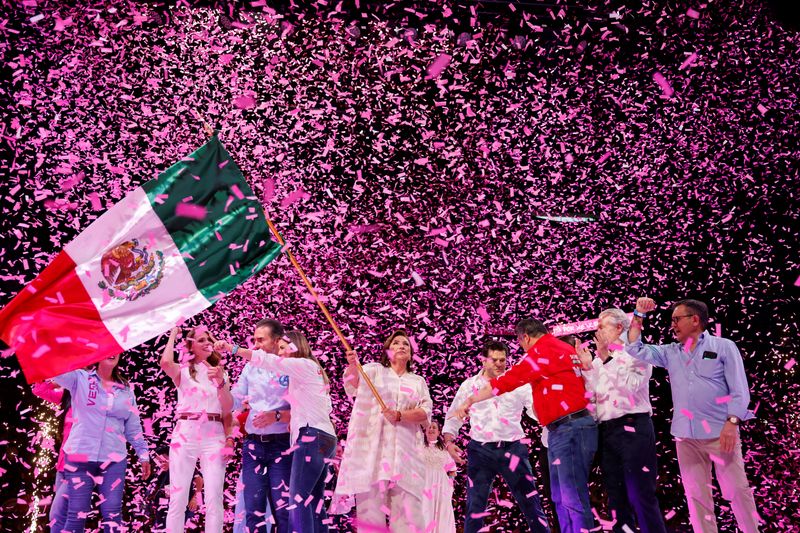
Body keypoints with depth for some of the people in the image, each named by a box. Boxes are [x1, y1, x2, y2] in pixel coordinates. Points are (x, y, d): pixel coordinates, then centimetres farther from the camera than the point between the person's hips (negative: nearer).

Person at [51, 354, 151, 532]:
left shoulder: (126, 390, 12)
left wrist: (143, 454, 13)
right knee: (77, 514, -2)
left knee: (112, 514, -4)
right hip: (79, 457, -2)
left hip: (114, 460, 2)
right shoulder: (79, 378, 3)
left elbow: (133, 427, 16)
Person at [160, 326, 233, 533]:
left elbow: (228, 409, 5)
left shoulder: (220, 372, 14)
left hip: (214, 435, 2)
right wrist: (173, 335, -1)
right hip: (185, 433, -2)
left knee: (214, 498, -3)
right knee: (178, 497, -2)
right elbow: (165, 362, -18)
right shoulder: (183, 370, 6)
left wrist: (220, 381, -11)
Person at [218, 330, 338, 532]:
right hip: (323, 437, 10)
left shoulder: (304, 364, -2)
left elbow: (269, 361, -14)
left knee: (298, 499, -14)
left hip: (312, 436, -10)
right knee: (315, 501, 7)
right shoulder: (310, 370, 24)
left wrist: (232, 348, -16)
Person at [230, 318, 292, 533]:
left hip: (281, 445, -4)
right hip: (253, 445, 4)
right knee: (253, 509, 4)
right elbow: (233, 404, 8)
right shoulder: (250, 368, 9)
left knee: (282, 509, -2)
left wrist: (276, 416, -22)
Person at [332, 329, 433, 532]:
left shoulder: (418, 381, 19)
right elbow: (353, 382, -9)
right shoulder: (374, 370, 13)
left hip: (405, 449, 2)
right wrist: (352, 366, -32)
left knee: (407, 504, -6)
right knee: (369, 499, -9)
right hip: (372, 444, -2)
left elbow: (425, 412, 4)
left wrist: (399, 415, -14)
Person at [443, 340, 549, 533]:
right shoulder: (469, 385, 7)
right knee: (475, 505, 3)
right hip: (481, 450, 1)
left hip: (512, 448, 0)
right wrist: (449, 441, -2)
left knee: (530, 501, 2)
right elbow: (453, 416, 12)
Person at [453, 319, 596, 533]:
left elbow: (507, 381, -8)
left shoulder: (544, 350, -10)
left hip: (570, 430, -10)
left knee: (574, 499, -11)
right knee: (561, 499, 12)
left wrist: (470, 401, -2)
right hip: (562, 431, 10)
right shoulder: (562, 348, 18)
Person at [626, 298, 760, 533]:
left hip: (720, 432, -4)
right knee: (696, 494, 6)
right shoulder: (670, 352, 13)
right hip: (686, 436, 5)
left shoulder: (723, 346, 0)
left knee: (737, 490, -4)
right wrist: (639, 316, 5)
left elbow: (739, 389, -5)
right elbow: (635, 350, 11)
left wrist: (732, 422, -16)